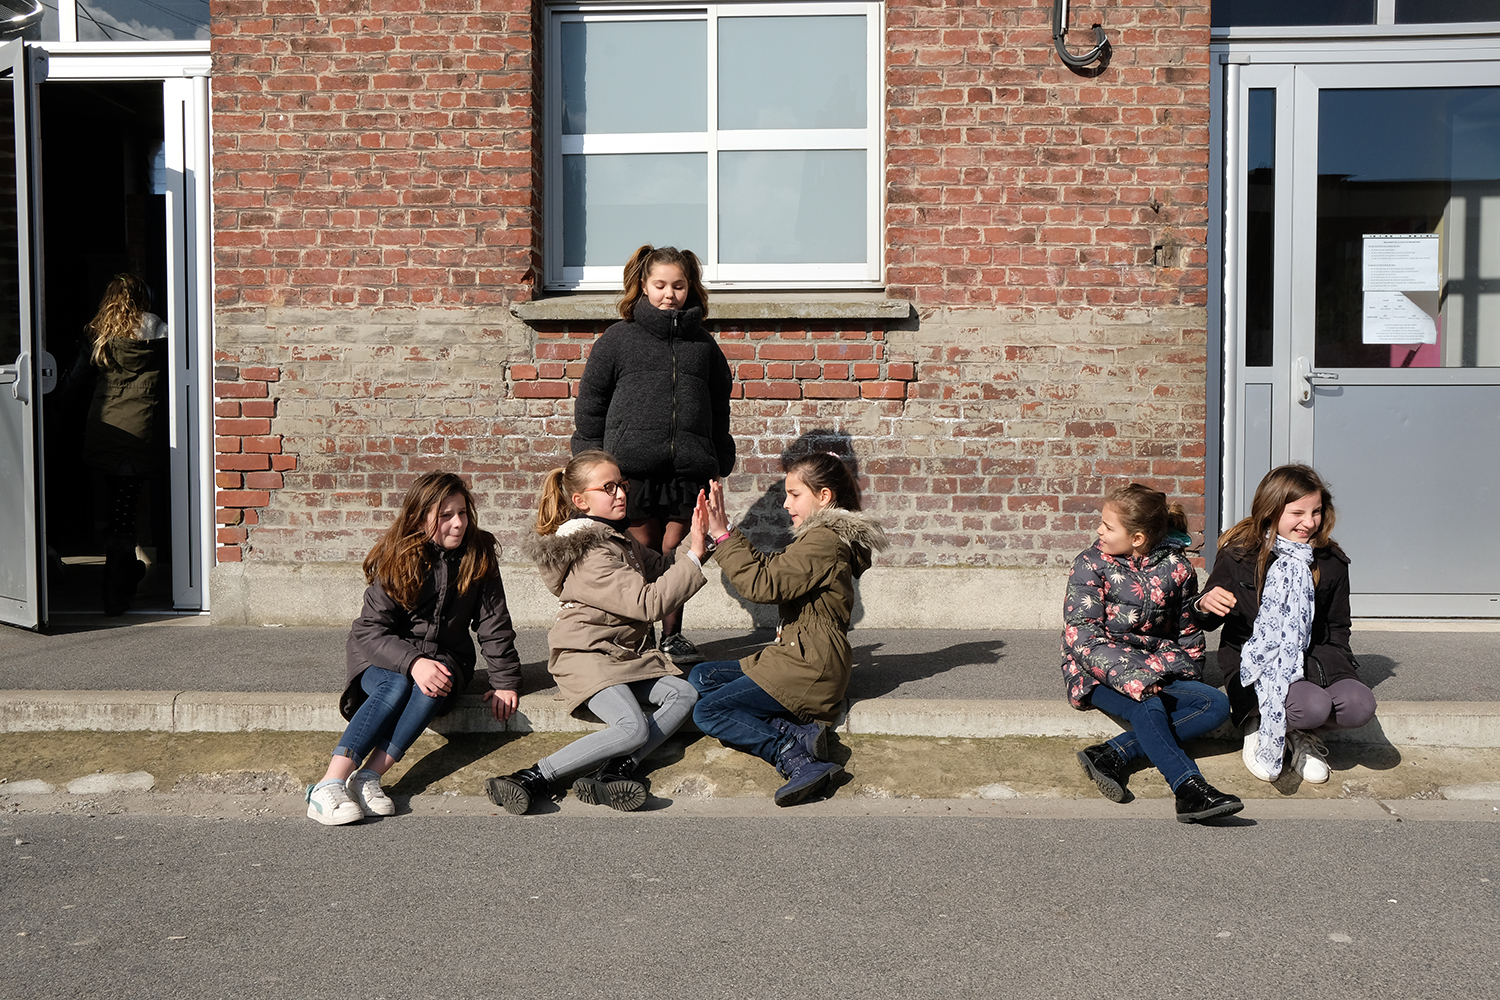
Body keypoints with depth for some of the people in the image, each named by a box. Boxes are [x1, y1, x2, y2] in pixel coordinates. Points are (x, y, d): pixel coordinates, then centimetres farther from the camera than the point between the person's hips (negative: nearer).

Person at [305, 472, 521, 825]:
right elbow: (371, 631, -15)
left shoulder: (479, 557, -3)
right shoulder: (395, 560, -10)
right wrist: (413, 662, -32)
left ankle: (368, 778, -39)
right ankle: (329, 785, -41)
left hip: (445, 654, 2)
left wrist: (505, 681, -5)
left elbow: (494, 625, 1)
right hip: (383, 653, -1)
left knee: (432, 691, -33)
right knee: (395, 687, -34)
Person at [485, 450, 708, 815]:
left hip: (626, 653, 9)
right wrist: (694, 557, -19)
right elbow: (649, 603, -24)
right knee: (633, 728, -27)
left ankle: (615, 770, -23)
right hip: (585, 654, -9)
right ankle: (535, 778, -22)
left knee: (685, 694, -13)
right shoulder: (591, 555, -19)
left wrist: (696, 539, 5)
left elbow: (659, 568, 23)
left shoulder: (619, 537, 12)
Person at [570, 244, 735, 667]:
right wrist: (592, 462, 5)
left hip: (689, 468, 2)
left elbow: (719, 405, 21)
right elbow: (590, 401, 8)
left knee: (676, 550, 5)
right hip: (633, 466, -2)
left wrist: (718, 461, 18)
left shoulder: (702, 343, 13)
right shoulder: (619, 338, 6)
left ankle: (672, 636, 18)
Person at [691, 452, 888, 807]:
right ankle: (797, 732, -6)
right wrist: (725, 533, 11)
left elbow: (762, 584, -23)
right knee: (701, 677, 11)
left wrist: (723, 535, -18)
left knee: (708, 712, -12)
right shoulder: (824, 538, 17)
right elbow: (770, 568, 18)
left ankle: (798, 760, -18)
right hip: (796, 658, 11)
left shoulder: (825, 542, -16)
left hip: (807, 671, -11)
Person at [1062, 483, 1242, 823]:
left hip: (1158, 672, 4)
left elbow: (1189, 634, 14)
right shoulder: (1091, 564, -3)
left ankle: (1113, 754, -29)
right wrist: (1132, 677, -27)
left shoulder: (1176, 568, 5)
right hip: (1099, 676, -4)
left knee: (1216, 704, -20)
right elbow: (1082, 637, -12)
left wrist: (1162, 669, -6)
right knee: (1146, 707, -34)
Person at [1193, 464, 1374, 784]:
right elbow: (1207, 623, 2)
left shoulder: (1331, 563, 3)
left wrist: (1323, 663, -8)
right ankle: (1258, 726, 0)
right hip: (1252, 665, -4)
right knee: (1314, 706, -33)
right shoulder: (1237, 556, -7)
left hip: (1312, 662, 4)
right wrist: (1205, 606, -24)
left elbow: (1337, 630, 14)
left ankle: (1301, 733, 6)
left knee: (1360, 705, -26)